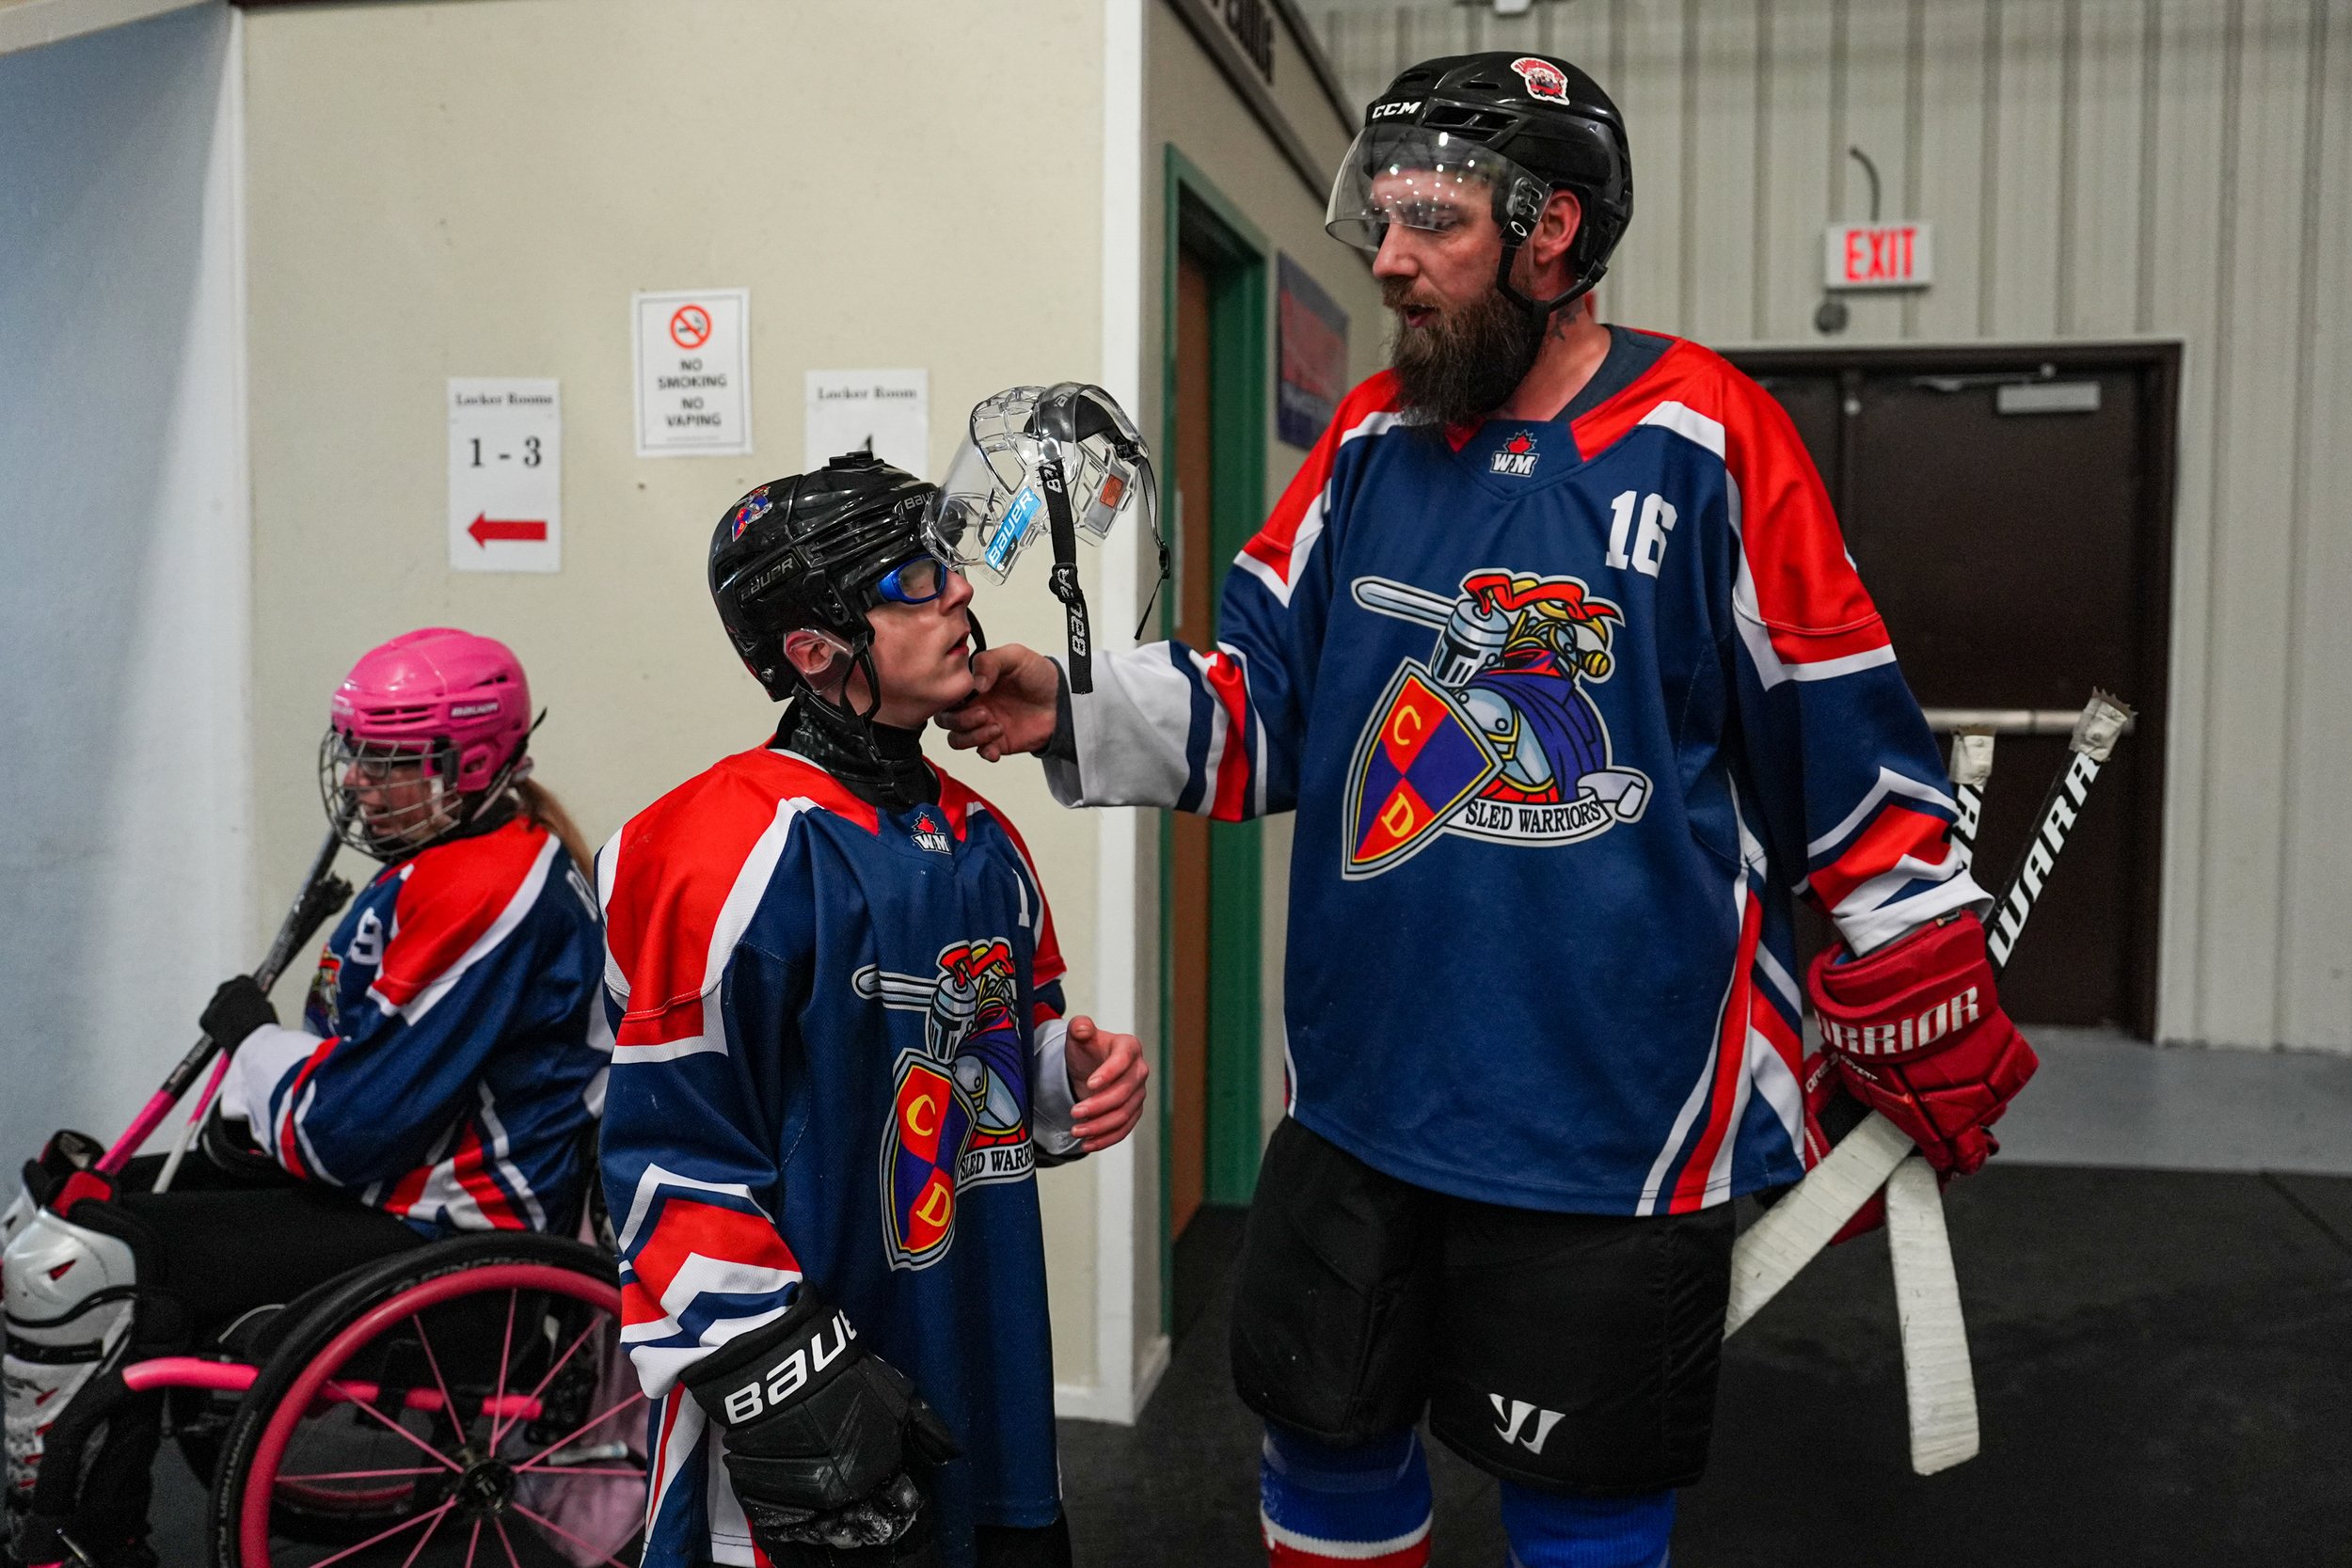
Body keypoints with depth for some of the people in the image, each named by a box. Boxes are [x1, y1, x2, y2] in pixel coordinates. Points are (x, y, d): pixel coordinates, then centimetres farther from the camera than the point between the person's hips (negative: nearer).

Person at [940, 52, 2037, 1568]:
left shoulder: (1710, 447, -10)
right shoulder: (1369, 442, 4)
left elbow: (1854, 765, -5)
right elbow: (1264, 701, 6)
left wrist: (1935, 1048, 1)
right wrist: (1077, 714, -11)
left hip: (1616, 1124, -4)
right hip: (1363, 1094, 5)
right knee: (1327, 1444, 19)